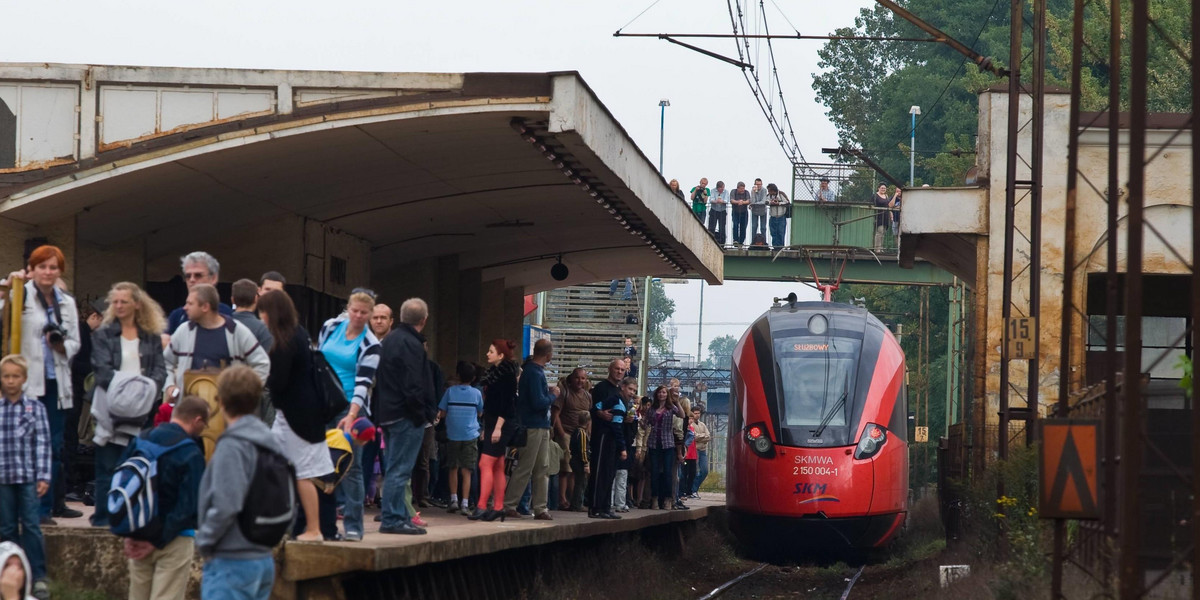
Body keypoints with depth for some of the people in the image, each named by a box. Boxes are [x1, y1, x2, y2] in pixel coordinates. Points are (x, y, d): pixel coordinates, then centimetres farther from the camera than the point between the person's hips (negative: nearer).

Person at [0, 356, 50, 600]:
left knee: (31, 526, -5)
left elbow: (43, 443, -2)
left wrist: (43, 476, -8)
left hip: (28, 477, -2)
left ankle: (39, 577, -3)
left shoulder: (35, 408, 0)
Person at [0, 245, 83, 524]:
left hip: (57, 382, 5)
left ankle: (54, 503, 18)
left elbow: (75, 342, 17)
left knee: (55, 446, 10)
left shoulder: (67, 302, 13)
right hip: (30, 382, -5)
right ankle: (40, 506, -1)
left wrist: (62, 346, -4)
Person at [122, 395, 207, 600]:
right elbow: (188, 507, -20)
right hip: (175, 540, -6)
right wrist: (157, 542, -13)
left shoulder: (140, 441, 4)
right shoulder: (190, 453, -15)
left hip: (139, 538, 6)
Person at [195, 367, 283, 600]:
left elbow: (225, 506, -22)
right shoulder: (269, 444, 11)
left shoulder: (232, 447, -15)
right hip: (264, 561, 9)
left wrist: (204, 542, -9)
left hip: (231, 563, -9)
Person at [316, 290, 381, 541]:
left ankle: (353, 525, -6)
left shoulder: (370, 345, -6)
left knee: (350, 465, -8)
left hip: (350, 407, -4)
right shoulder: (331, 327, 6)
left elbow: (364, 382, -14)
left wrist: (352, 415, -25)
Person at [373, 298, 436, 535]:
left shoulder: (389, 340, 15)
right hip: (406, 416, -10)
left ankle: (399, 516, 20)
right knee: (400, 469, -8)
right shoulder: (412, 344, -15)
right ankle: (393, 519, -8)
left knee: (396, 468, 15)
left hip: (387, 412, 10)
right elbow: (413, 385, -21)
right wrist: (421, 415, -13)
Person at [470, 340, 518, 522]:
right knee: (497, 467, 9)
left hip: (502, 424, -10)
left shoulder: (506, 374, -12)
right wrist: (486, 428, 20)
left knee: (486, 463, -14)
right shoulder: (494, 372, 15)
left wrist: (498, 427, -22)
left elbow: (507, 403, -18)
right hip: (492, 424, 10)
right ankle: (498, 507, 10)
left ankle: (481, 506, -18)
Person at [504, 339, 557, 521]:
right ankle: (508, 505, 1)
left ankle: (540, 508, 13)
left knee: (542, 469, 10)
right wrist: (553, 395, -7)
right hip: (533, 426, -10)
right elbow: (539, 403, -23)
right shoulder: (534, 373, -18)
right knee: (524, 469, -5)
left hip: (541, 427, 10)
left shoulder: (534, 369, 12)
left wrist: (548, 391, 8)